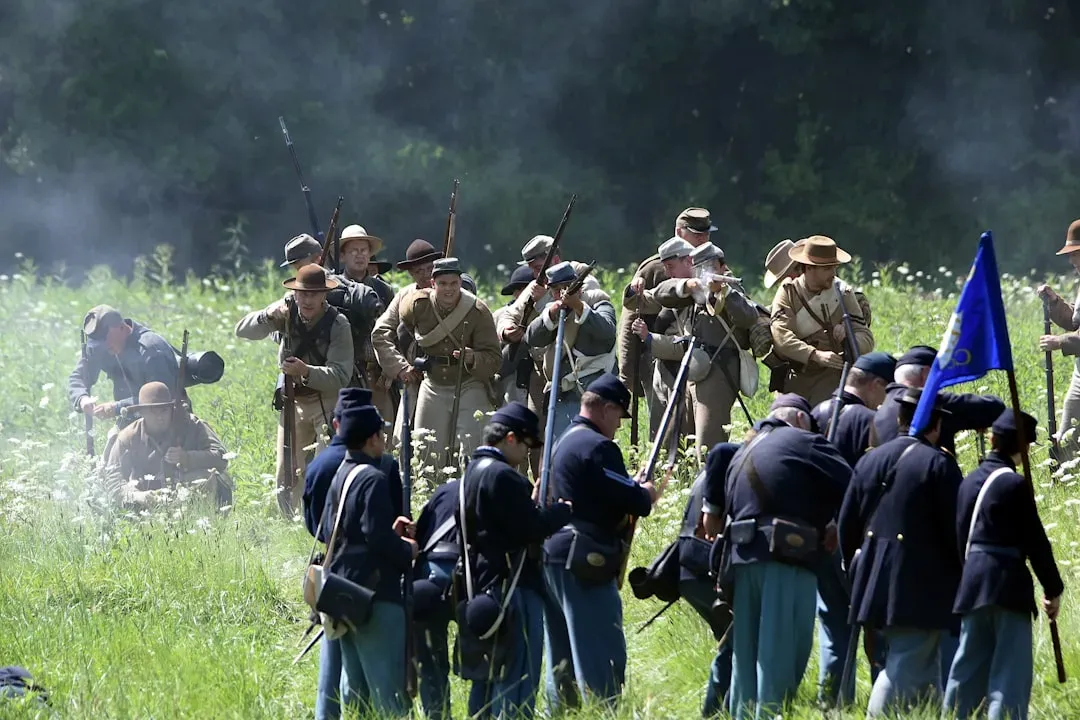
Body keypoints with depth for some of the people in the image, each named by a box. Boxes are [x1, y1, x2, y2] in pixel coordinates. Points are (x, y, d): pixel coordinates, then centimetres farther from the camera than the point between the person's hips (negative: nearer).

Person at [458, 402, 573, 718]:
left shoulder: (472, 473, 15)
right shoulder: (502, 476, -16)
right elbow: (531, 527, -19)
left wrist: (538, 506, 13)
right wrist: (564, 509, -5)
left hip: (485, 589, 10)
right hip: (513, 588, -10)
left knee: (488, 676, 14)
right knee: (518, 681, -8)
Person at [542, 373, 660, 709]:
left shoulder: (563, 441, 17)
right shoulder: (598, 447, -13)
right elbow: (630, 501, -15)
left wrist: (633, 490, 14)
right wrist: (646, 495, 6)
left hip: (552, 555, 10)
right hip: (584, 563, -10)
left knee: (563, 656, 13)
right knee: (604, 655, -8)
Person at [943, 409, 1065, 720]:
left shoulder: (970, 481, 8)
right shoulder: (1014, 484, -13)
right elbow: (1035, 541, -11)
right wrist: (1053, 589, -3)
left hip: (973, 581, 7)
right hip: (1008, 584, -7)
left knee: (970, 663, 15)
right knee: (1011, 667, -5)